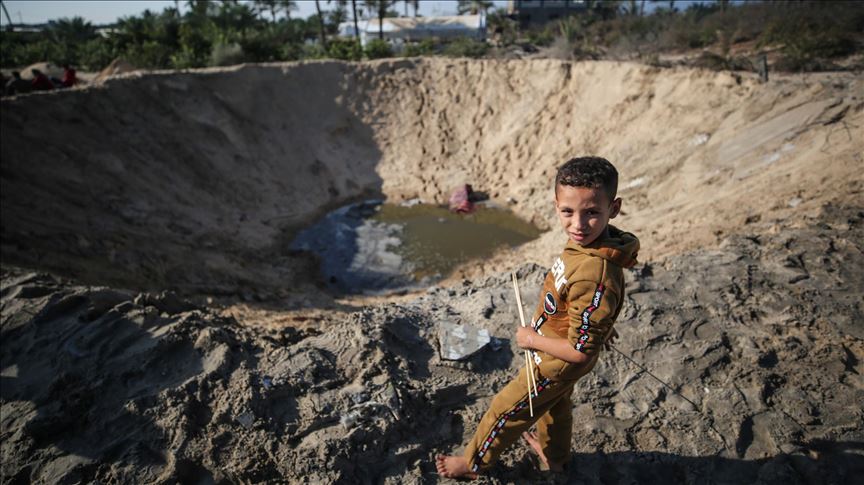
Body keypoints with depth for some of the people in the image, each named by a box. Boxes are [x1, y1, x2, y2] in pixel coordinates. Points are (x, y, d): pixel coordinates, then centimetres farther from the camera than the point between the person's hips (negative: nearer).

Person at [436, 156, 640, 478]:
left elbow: (580, 352, -34)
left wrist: (531, 338, -21)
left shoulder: (594, 276, -43)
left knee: (506, 411, 15)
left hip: (556, 365, -8)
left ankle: (474, 463, 42)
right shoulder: (593, 241, -16)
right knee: (555, 403, 33)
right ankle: (554, 455, 61)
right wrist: (600, 326, 20)